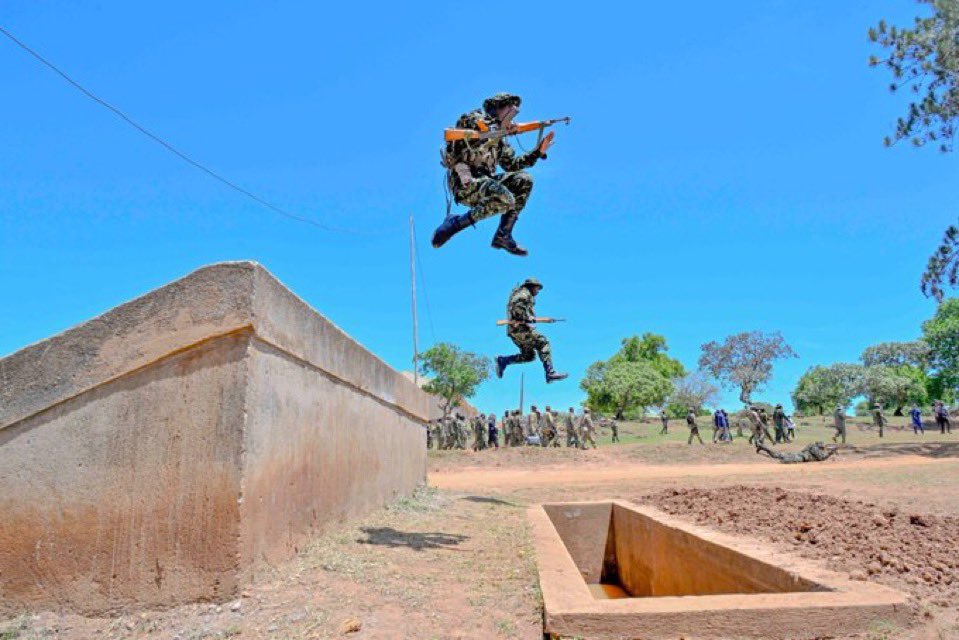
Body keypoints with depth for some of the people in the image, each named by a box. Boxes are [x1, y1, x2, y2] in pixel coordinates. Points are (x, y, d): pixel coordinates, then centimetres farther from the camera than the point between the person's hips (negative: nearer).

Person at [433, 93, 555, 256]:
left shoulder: (500, 136, 24)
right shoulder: (475, 118, 0)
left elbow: (512, 165, 23)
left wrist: (538, 152, 18)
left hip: (483, 180, 8)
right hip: (464, 181, -8)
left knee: (524, 181, -1)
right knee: (505, 200, -30)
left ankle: (503, 236, -2)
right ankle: (454, 223, -14)